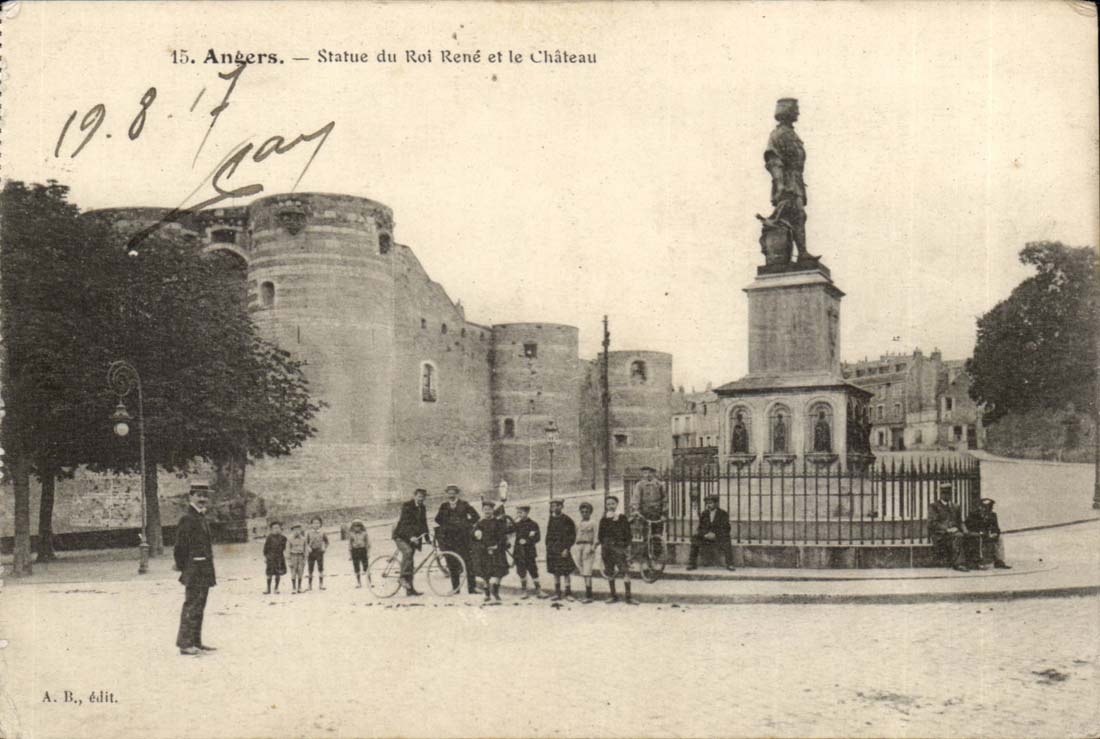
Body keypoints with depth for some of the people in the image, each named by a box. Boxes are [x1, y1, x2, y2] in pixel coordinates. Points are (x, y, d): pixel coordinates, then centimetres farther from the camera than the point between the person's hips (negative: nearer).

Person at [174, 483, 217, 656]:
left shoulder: (202, 518, 17)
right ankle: (185, 643, -2)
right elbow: (180, 546, -15)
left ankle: (195, 641, 22)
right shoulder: (187, 518, -12)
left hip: (204, 572, 9)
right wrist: (183, 569, -13)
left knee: (199, 606, 14)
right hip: (194, 570, -9)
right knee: (192, 606, -6)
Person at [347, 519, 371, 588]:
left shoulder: (364, 533, -1)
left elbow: (368, 543, 3)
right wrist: (350, 553, 4)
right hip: (355, 551, 1)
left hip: (363, 550, -1)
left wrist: (368, 552, -3)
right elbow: (349, 544, 8)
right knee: (356, 568, 2)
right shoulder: (351, 534, 2)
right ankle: (359, 583, 10)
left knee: (366, 568, -3)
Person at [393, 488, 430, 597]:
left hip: (412, 537, 7)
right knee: (407, 551, -33)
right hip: (401, 536, -6)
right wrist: (411, 536, -36)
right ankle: (403, 577, -27)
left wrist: (427, 538, 5)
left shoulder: (422, 508, 8)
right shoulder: (407, 506, -14)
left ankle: (410, 589, 5)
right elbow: (405, 523, -24)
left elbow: (423, 524, 14)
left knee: (409, 560, 4)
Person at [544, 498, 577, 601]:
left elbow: (572, 535, -7)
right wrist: (548, 548, 9)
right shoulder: (551, 519, 10)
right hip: (552, 549, 5)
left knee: (566, 572, -4)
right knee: (555, 573, 9)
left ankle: (568, 593, 3)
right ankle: (557, 593, 15)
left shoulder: (567, 520, -7)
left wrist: (567, 549, -14)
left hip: (563, 549, -5)